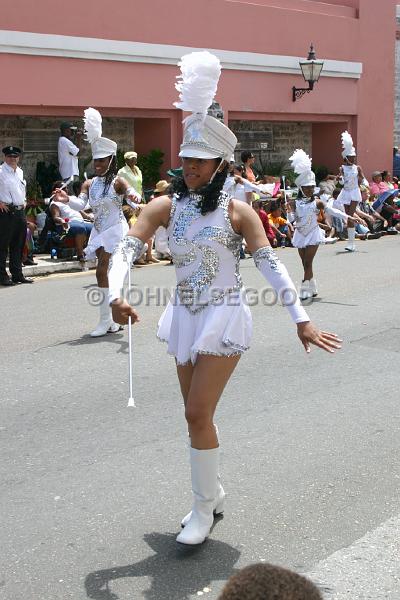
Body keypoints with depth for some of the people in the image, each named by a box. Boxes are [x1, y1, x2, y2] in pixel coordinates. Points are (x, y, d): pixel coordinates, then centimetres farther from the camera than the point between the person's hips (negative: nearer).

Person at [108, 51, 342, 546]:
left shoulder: (236, 212, -9)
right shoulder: (165, 207, -1)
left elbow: (270, 265, -11)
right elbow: (126, 249, -11)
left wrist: (301, 319, -17)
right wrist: (116, 296, -30)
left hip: (224, 319, -5)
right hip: (183, 318, 5)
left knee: (198, 415, -9)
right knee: (197, 416, 15)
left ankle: (203, 510, 8)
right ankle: (211, 494, 34)